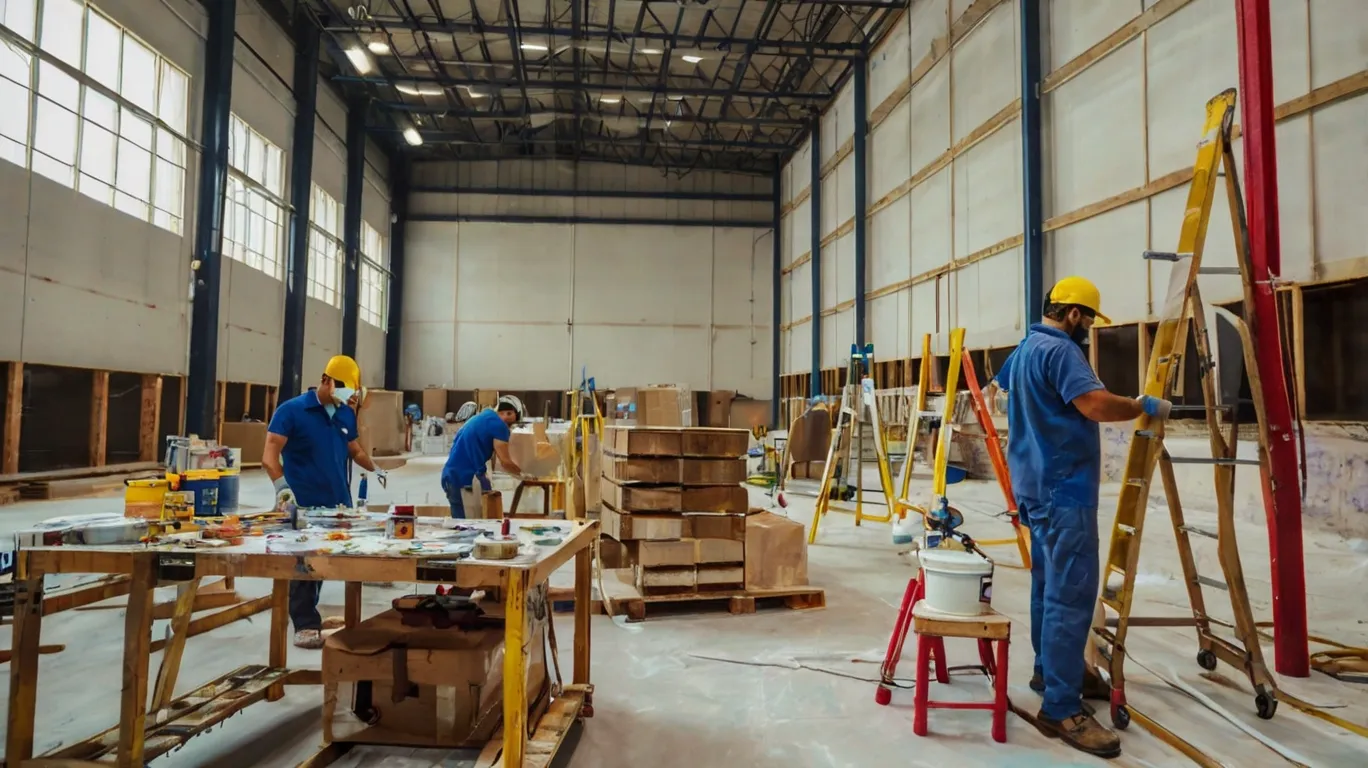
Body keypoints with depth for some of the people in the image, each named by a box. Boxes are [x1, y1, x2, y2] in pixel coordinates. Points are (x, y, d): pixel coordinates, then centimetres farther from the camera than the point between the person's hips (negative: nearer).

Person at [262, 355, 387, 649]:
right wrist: (281, 485, -29)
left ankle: (307, 614, 29)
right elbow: (270, 454, -15)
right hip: (304, 505, -6)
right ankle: (306, 625, 10)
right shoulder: (291, 410, -7)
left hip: (339, 503, 6)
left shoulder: (347, 415, 11)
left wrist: (374, 469, 16)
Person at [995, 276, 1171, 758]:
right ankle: (1061, 709, -8)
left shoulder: (1025, 349, 16)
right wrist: (1145, 407, -10)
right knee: (1071, 594, -10)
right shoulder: (1060, 350, -16)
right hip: (1063, 488, -11)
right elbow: (1096, 404, -29)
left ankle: (1050, 670, 32)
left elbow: (1001, 385, 36)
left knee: (1049, 583, 19)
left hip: (1035, 483, 11)